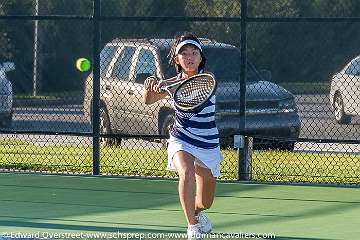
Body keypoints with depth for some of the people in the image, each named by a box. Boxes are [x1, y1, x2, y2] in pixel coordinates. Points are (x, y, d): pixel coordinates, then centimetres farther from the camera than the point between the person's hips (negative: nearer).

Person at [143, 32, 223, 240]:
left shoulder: (207, 76, -13)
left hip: (208, 145, 0)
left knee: (205, 203, 13)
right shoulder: (175, 82, -4)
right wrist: (150, 86, -20)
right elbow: (149, 101, 3)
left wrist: (163, 86, -51)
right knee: (187, 172, -34)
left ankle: (197, 212, 50)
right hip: (181, 141, 0)